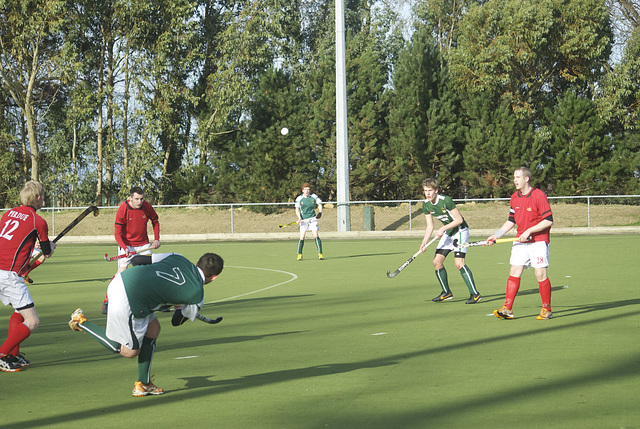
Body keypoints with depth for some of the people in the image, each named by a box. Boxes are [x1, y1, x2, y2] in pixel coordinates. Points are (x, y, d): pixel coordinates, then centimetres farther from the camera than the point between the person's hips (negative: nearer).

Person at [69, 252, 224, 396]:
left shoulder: (177, 258, 12)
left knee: (153, 329, 21)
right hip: (127, 302, -8)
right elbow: (177, 321, 15)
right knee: (130, 351, 16)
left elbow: (136, 259, 14)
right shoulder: (197, 295, 0)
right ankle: (81, 322, 17)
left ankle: (144, 384, 28)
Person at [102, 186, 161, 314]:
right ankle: (107, 302, -7)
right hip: (126, 245, -4)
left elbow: (155, 222, 13)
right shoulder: (122, 209, -17)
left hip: (143, 245, 4)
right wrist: (125, 248, -30)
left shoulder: (147, 207, -7)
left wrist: (156, 239, 2)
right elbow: (118, 233, -15)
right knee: (121, 272, -15)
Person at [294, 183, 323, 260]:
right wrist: (299, 217, -13)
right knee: (302, 237, -5)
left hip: (313, 218, 0)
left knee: (316, 236, -12)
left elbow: (319, 204, 12)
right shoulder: (299, 198, -1)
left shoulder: (314, 197, -1)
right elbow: (297, 210, 3)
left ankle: (320, 254, -6)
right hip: (304, 219, 0)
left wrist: (320, 212, -3)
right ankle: (299, 254, 11)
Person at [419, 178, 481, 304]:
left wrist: (443, 229, -26)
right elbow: (430, 226, 3)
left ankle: (475, 294, -13)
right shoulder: (426, 205, -2)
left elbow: (459, 219, -20)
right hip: (447, 233, 8)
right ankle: (446, 293, 16)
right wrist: (424, 242, -11)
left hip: (460, 231, -8)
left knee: (459, 263, -19)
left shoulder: (446, 200, -24)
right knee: (437, 262, 1)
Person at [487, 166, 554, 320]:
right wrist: (496, 235, 7)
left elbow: (549, 220, -15)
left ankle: (546, 310, 6)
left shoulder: (539, 195, -13)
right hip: (520, 241, 6)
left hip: (538, 240, -6)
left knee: (540, 274, -7)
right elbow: (511, 221, 17)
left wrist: (529, 231, -19)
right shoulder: (514, 197, 8)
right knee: (514, 273, -1)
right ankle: (507, 309, -2)